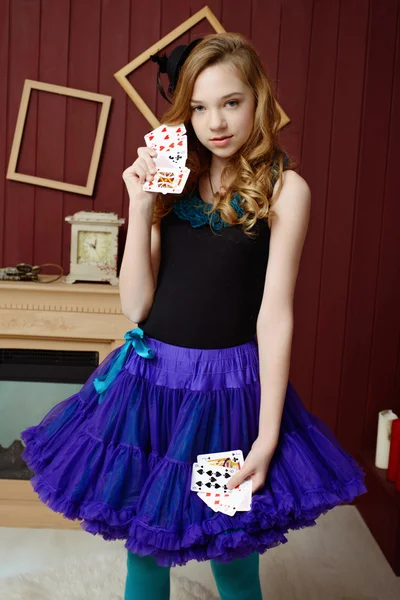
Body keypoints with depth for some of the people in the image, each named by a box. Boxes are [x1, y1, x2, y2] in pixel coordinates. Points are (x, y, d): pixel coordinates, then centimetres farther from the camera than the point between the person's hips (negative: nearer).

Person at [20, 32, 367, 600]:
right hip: (153, 378, 3)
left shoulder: (284, 189, -5)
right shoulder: (174, 182, 5)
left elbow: (274, 313, -10)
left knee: (233, 554, 13)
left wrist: (267, 438, -11)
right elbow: (135, 306, -1)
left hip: (230, 386, -3)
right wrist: (141, 208, -12)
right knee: (144, 544, 16)